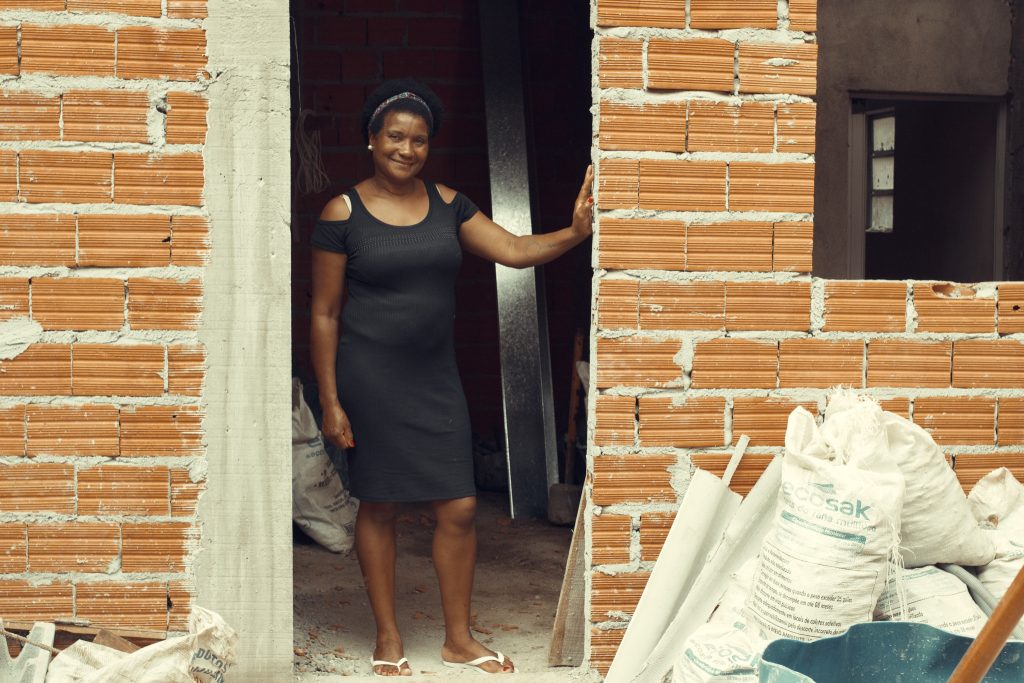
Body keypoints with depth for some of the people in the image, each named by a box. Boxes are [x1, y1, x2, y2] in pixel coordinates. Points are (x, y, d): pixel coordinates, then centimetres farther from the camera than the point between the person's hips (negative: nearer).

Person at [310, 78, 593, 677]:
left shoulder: (447, 203, 4)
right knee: (379, 507, 7)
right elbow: (325, 313, -5)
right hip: (370, 379, -4)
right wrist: (330, 401, -8)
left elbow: (515, 250, -3)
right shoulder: (342, 213, -7)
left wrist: (573, 232, -20)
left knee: (459, 507, 4)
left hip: (436, 375, 4)